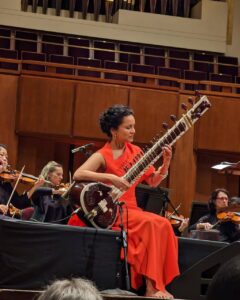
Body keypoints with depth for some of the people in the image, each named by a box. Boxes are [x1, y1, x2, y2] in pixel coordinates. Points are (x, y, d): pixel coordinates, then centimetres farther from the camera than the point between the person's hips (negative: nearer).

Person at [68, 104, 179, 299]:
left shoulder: (135, 151, 10)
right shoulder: (103, 156, -9)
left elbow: (153, 181, 12)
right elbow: (78, 175, -25)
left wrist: (166, 163, -6)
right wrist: (111, 178, -32)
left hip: (130, 209, 6)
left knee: (162, 225, -20)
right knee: (153, 224, -27)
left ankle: (156, 284, -19)